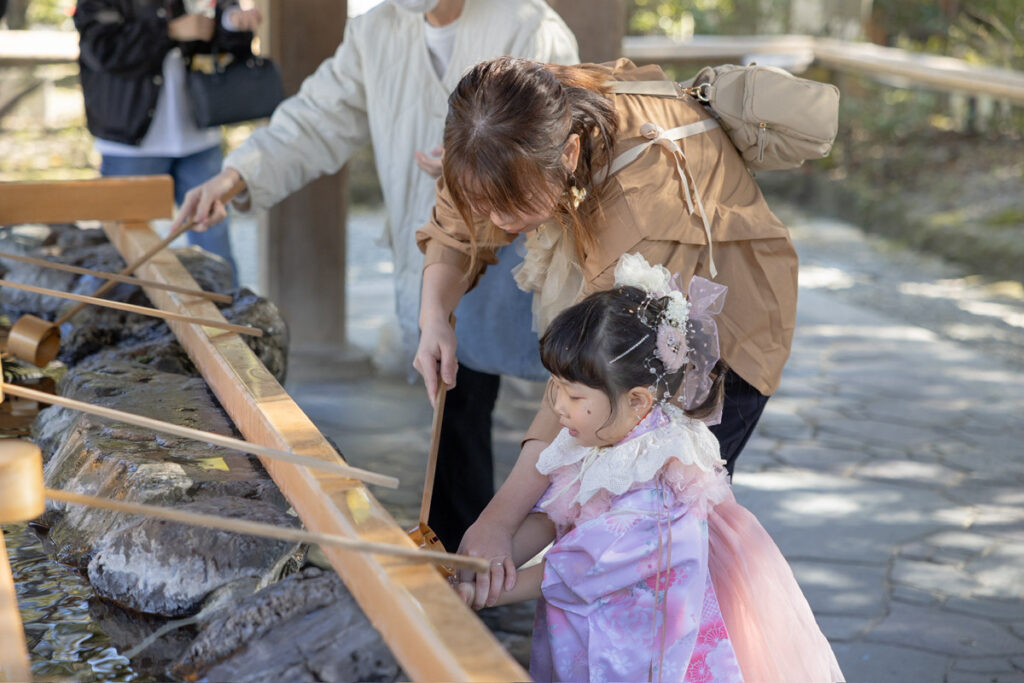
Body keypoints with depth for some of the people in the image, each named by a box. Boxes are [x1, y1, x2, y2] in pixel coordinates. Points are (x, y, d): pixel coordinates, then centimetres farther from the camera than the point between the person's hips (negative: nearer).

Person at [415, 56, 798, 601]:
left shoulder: (648, 188, -42)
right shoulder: (520, 130, -24)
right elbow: (452, 229, -3)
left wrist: (499, 519, -42)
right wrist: (433, 320, -25)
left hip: (721, 324, -6)